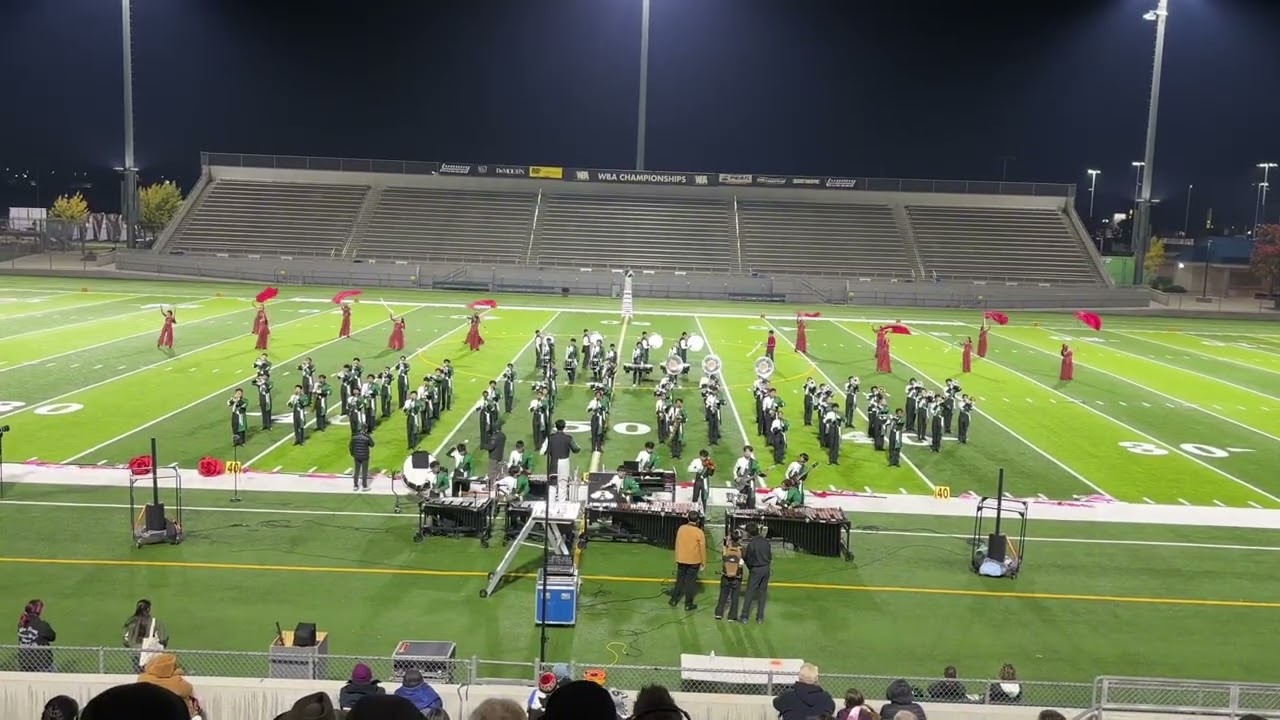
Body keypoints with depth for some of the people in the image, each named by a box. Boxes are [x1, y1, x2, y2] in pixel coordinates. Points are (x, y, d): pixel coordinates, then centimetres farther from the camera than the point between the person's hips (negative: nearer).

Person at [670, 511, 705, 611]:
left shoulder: (681, 528, -5)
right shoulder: (699, 532, -16)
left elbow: (677, 544, 4)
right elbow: (702, 548, -11)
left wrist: (677, 558, 16)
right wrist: (703, 562, -1)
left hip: (681, 560, 4)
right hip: (694, 561, -4)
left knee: (679, 580, 18)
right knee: (690, 582, 6)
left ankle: (673, 600, 25)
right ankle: (688, 604, 12)